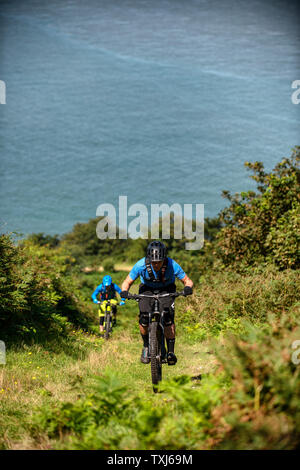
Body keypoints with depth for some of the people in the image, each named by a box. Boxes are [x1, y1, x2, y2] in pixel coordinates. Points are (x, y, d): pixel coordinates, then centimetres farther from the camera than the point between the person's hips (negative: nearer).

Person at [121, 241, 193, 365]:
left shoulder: (172, 265, -30)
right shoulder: (141, 265, -29)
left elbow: (187, 280, -20)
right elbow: (127, 282, -17)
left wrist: (187, 288, -43)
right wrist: (124, 291, -38)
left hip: (166, 290, 0)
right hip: (147, 290, 0)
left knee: (168, 317, -24)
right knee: (144, 318, -21)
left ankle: (171, 351, -14)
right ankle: (146, 346, 6)